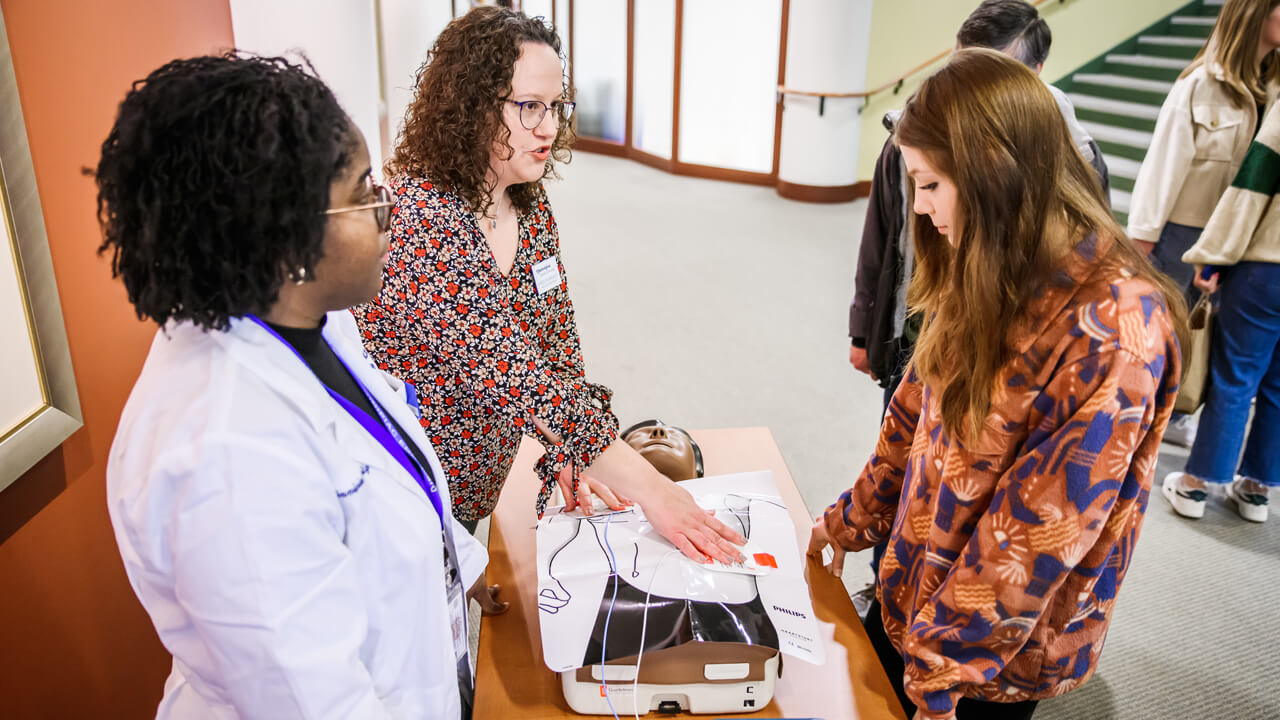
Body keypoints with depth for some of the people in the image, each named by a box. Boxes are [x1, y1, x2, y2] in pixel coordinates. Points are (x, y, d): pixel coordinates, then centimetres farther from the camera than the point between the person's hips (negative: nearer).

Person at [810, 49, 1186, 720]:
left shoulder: (1115, 327, -28)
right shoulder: (985, 279, -3)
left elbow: (1040, 531, -26)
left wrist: (942, 664, -17)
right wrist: (850, 521, 14)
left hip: (1002, 650, -6)